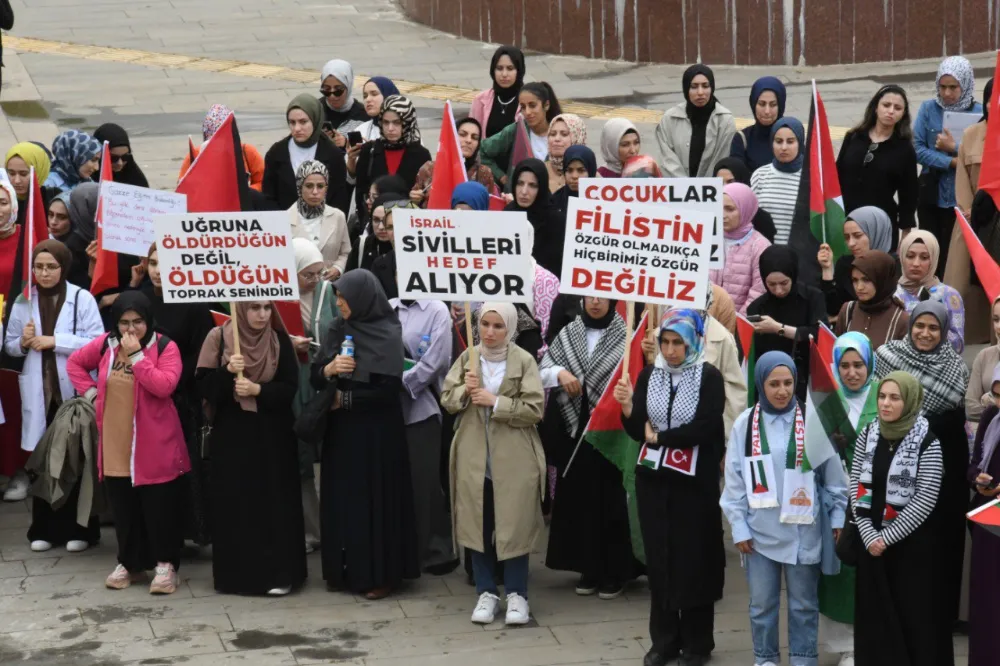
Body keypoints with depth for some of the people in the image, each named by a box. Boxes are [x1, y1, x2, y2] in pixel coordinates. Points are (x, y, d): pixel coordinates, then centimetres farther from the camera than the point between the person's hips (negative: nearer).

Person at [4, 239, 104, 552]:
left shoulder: (82, 298, -3)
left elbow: (98, 342, -10)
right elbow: (9, 345, 14)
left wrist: (54, 341, -14)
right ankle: (45, 529, 14)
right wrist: (23, 342, -9)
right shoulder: (23, 301, 9)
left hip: (75, 389, -3)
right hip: (39, 391, 3)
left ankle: (80, 529, 10)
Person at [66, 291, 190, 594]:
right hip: (115, 446, 5)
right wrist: (90, 390, 6)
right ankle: (129, 562, 25)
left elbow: (164, 385, -23)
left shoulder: (165, 347, -9)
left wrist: (136, 354, -22)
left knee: (158, 507, 0)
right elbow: (74, 363, 19)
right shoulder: (105, 344, 4)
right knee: (124, 508, 12)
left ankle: (165, 564, 11)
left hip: (155, 447, -4)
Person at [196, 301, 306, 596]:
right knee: (234, 502, 2)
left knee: (274, 501, 0)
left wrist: (257, 390, -17)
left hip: (272, 434, 1)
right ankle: (235, 573, 12)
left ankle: (279, 573, 7)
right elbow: (203, 385, -5)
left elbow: (290, 387, -2)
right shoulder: (219, 337, -2)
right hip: (231, 432, 0)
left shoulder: (280, 340, 1)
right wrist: (227, 371, -22)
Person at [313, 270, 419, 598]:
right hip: (341, 430, 6)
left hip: (377, 432, -6)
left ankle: (380, 574, 9)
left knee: (375, 498, 0)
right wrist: (330, 368, -18)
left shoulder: (389, 334, -11)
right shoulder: (337, 329, 6)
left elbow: (390, 388, -16)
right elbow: (316, 377, 5)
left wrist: (344, 398, -10)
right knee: (342, 497, 9)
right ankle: (344, 570, 19)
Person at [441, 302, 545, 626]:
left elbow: (534, 409, -12)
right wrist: (464, 391, -14)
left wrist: (496, 401, -19)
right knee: (478, 526, 9)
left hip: (513, 459, -3)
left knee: (515, 527, 3)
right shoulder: (467, 357, 5)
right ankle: (486, 592, 21)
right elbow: (446, 399, 6)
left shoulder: (524, 361, -7)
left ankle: (517, 594, 15)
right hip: (474, 457, 3)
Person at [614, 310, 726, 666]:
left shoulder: (709, 377, -6)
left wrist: (658, 438, -8)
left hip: (695, 482, -4)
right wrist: (627, 408, -17)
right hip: (653, 479, 4)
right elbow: (638, 432, 2)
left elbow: (704, 428, -16)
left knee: (694, 560, 3)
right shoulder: (648, 375, 5)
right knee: (658, 560, 8)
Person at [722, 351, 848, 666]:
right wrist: (739, 527, 0)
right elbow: (734, 480, 2)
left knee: (804, 603, 11)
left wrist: (837, 517, 2)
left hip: (803, 530, -1)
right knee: (762, 603, 11)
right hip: (760, 531, 1)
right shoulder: (745, 424, -2)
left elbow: (832, 473, 1)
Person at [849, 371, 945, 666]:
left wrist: (888, 537, -14)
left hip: (911, 544, -4)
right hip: (872, 541, 4)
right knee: (875, 613, 8)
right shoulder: (868, 434, 3)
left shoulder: (927, 442, -10)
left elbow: (924, 500, -14)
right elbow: (856, 486, 3)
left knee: (914, 614, 1)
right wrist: (869, 534, -8)